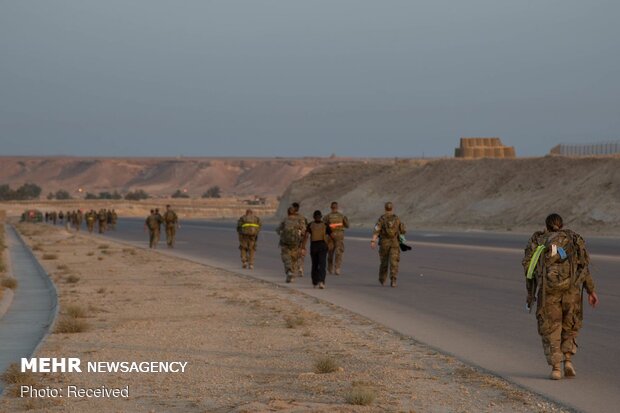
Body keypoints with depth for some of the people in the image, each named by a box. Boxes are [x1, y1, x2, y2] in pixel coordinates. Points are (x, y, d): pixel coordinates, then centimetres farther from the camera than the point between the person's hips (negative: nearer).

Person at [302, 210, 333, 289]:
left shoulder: (310, 225, 1)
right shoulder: (325, 225, 2)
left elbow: (306, 236, -11)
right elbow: (332, 235, 2)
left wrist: (303, 247, -12)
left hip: (313, 246, 1)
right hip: (323, 246, -1)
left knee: (315, 265, 18)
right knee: (322, 265, -9)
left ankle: (315, 283, 25)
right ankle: (321, 282, -29)